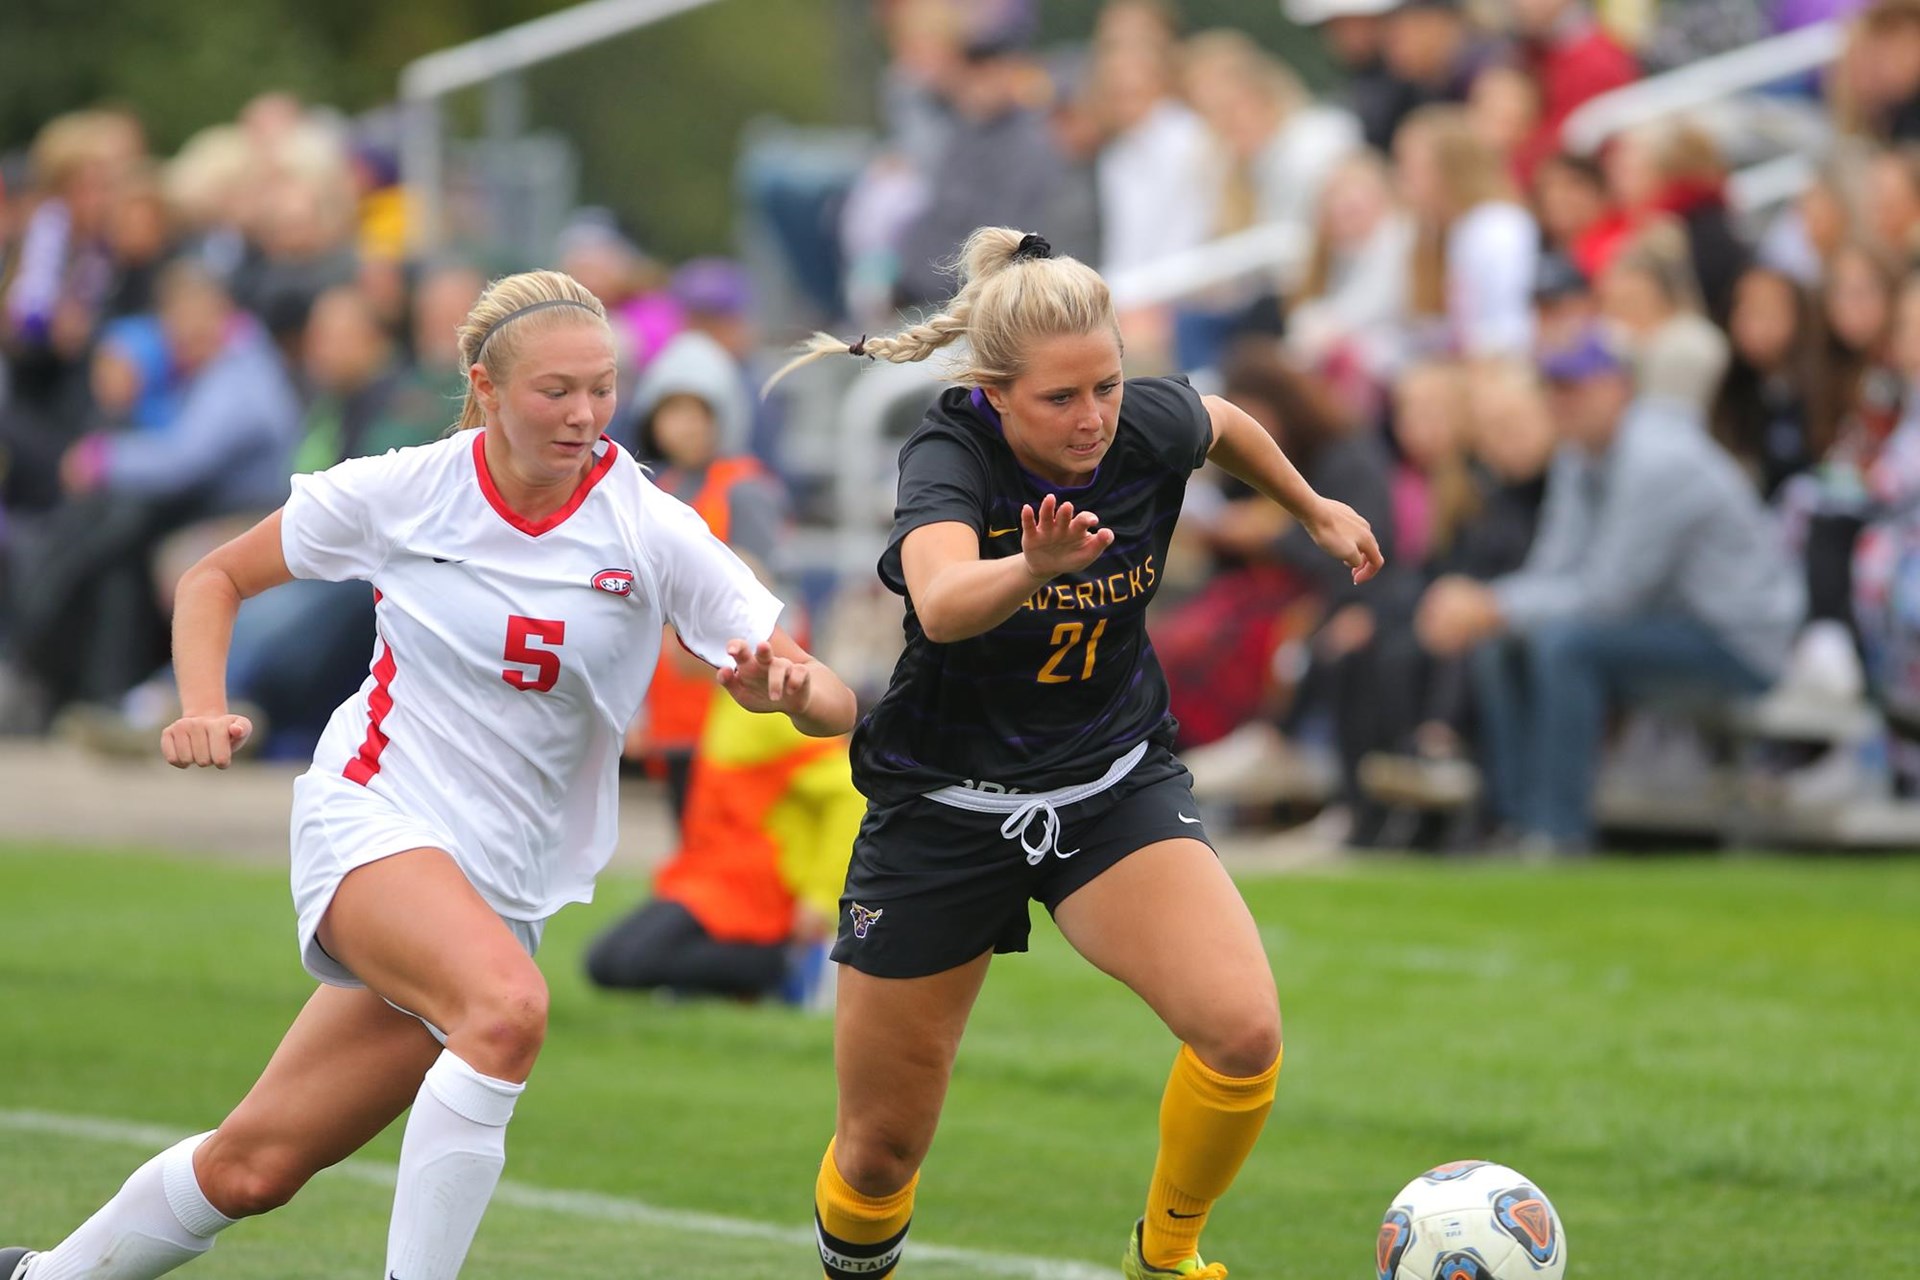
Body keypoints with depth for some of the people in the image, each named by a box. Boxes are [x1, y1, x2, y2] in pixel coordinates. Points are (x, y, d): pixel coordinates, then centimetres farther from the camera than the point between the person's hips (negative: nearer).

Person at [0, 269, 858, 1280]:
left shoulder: (651, 531, -6)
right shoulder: (398, 491, -5)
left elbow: (833, 707, -10)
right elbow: (218, 575, 10)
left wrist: (783, 686, -33)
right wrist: (202, 707, -7)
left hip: (504, 885, 3)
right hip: (371, 817, -2)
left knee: (254, 1167, 3)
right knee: (507, 1006, -34)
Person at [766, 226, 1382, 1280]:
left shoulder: (1149, 427, -13)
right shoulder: (948, 453, -26)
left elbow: (1225, 424, 13)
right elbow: (943, 603, -48)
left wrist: (1315, 510, 28)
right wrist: (1031, 569, -67)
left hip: (1116, 787, 3)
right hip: (944, 809, -3)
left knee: (1244, 1035, -23)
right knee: (879, 1153, 4)